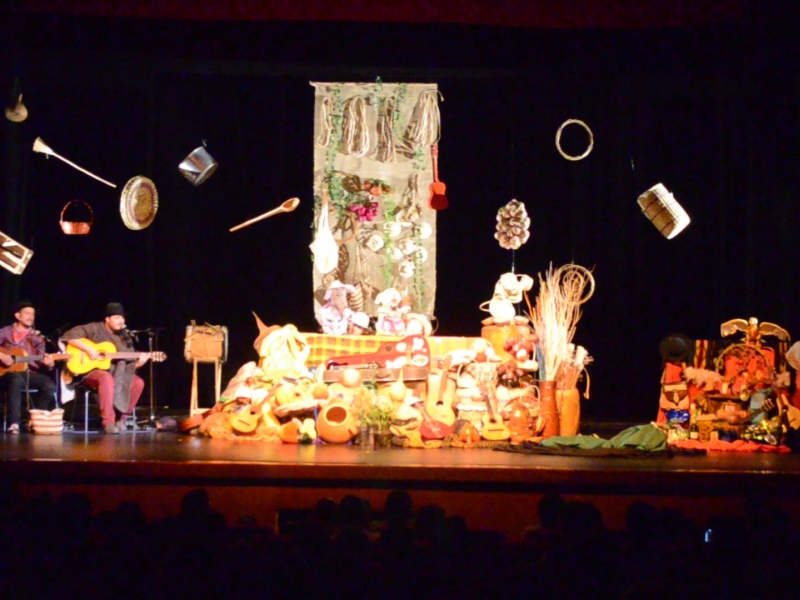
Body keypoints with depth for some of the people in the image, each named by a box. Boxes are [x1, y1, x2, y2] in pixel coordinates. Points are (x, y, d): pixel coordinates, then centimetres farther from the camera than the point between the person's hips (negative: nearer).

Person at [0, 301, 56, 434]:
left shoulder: (36, 337, 16)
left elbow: (41, 360, 10)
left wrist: (48, 363, -11)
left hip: (30, 373, 4)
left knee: (50, 385, -26)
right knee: (16, 380, -40)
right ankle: (14, 423, -41)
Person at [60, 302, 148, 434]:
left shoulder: (124, 337, 12)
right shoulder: (95, 329, -4)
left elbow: (130, 363, 12)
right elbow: (70, 336, -14)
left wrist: (139, 362, -11)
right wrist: (89, 350, -22)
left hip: (118, 373, 6)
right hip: (92, 370, -6)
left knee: (138, 382, -20)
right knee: (107, 378, -39)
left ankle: (123, 417, -8)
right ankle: (108, 422, -37)